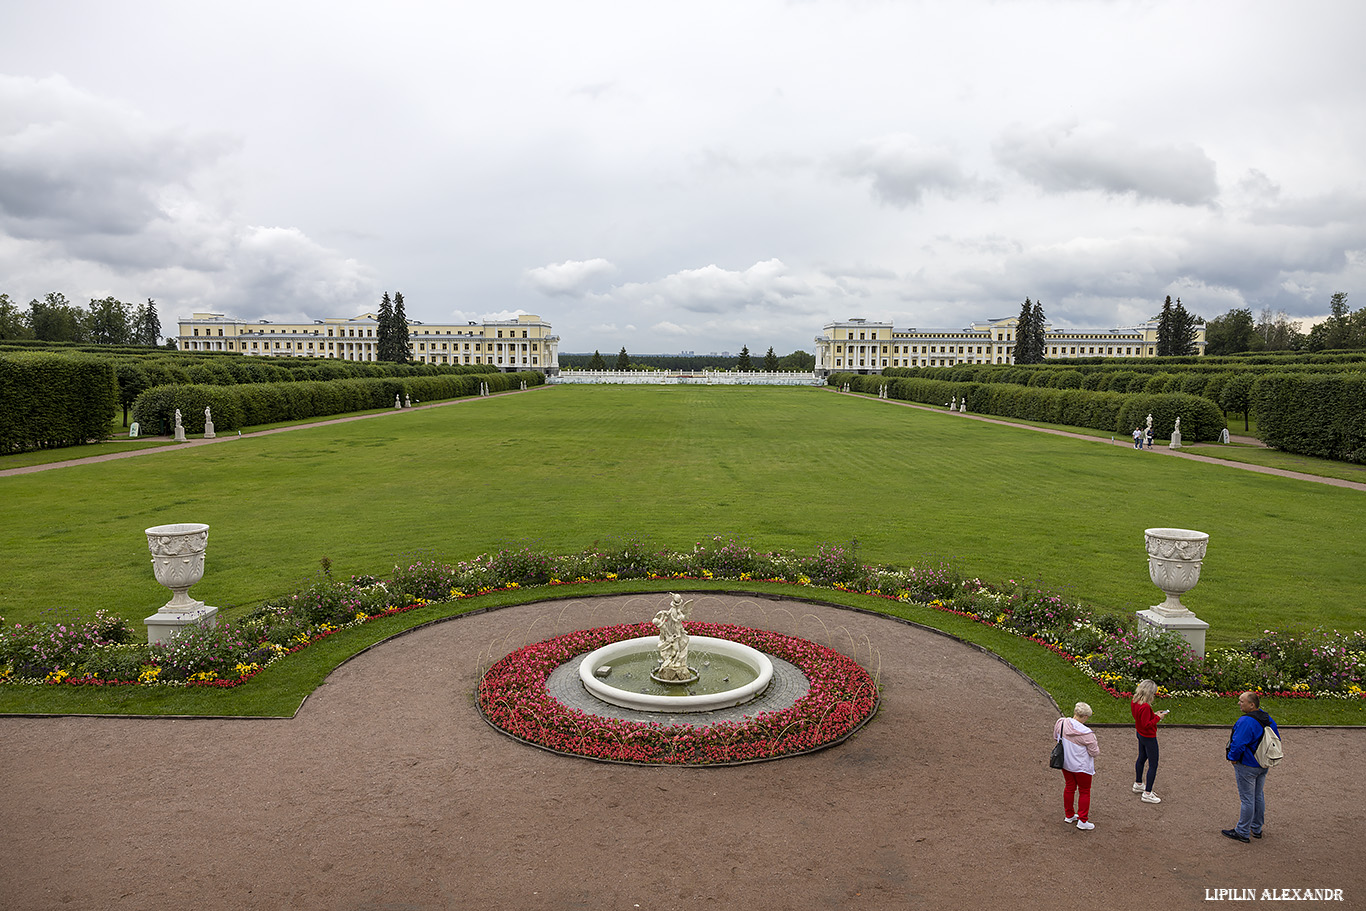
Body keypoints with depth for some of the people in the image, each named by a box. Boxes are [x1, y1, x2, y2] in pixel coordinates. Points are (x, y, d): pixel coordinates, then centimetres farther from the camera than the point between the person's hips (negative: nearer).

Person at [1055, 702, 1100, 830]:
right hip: (1082, 766, -5)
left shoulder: (1061, 723, -14)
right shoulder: (1086, 733, -30)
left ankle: (1069, 815, 37)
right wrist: (1096, 745, 2)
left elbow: (1055, 737, 5)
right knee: (1084, 791, 15)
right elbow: (1095, 752, -18)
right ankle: (1082, 820, 23)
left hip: (1065, 763, 5)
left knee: (1069, 787, 23)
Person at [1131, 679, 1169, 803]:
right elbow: (1147, 724, -29)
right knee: (1153, 765, 4)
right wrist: (1158, 717, -18)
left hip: (1140, 734, 9)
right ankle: (1147, 794, 11)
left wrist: (1154, 714, 2)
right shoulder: (1145, 707, -33)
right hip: (1149, 738, -9)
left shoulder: (1134, 702, -5)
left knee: (1142, 758, 27)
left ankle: (1138, 784, 45)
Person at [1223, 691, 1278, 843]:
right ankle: (1257, 829, 32)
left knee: (1247, 799, 1)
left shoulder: (1246, 721, -27)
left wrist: (1232, 758, -12)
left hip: (1247, 766, -9)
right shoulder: (1268, 719, 2)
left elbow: (1238, 744, -29)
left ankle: (1242, 833, 10)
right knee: (1258, 796, 19)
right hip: (1263, 766, 9)